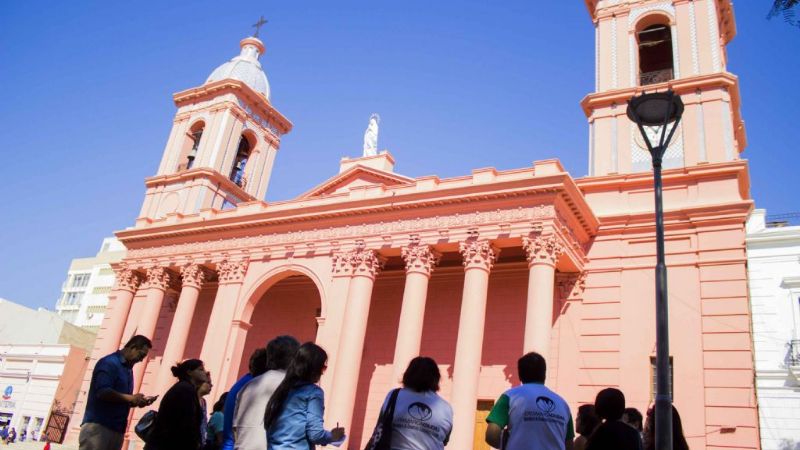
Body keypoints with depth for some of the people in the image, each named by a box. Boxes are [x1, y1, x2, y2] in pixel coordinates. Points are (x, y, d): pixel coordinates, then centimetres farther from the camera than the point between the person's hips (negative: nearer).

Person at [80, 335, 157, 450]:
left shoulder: (128, 369, 18)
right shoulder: (109, 363, -8)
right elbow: (102, 392, -21)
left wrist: (137, 401, 4)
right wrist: (131, 398, -19)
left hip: (117, 429, 9)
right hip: (98, 426, -9)